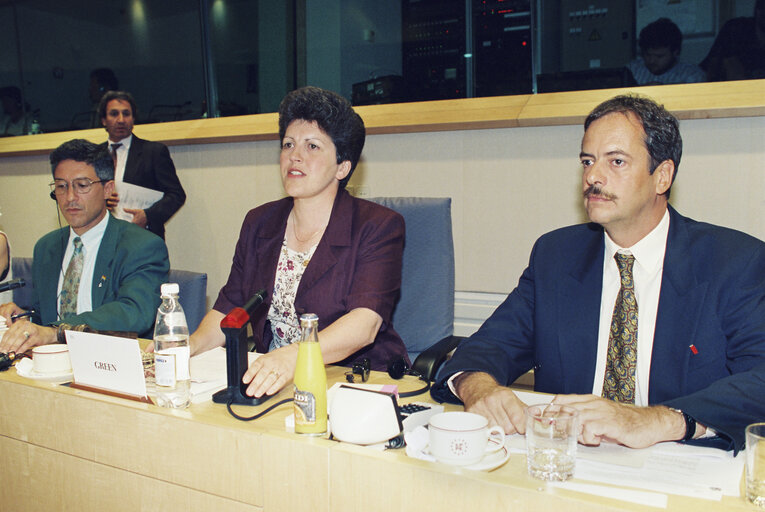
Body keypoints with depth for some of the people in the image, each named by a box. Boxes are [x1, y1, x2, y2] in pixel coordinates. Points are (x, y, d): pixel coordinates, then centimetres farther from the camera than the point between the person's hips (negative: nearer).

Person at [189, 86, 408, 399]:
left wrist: (293, 357, -38)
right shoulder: (258, 223, 11)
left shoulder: (379, 227, -8)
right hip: (269, 383, 6)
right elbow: (229, 308, 10)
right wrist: (192, 344, -12)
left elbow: (365, 322, -22)